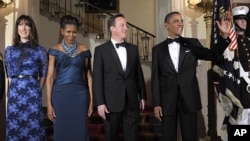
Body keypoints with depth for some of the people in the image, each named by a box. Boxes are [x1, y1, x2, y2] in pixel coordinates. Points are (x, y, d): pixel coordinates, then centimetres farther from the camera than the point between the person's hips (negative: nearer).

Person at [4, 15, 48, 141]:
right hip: (14, 92, 2)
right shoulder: (10, 50, 11)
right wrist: (13, 91, 8)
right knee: (14, 126, 6)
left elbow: (43, 74, 9)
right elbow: (9, 75, 13)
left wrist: (37, 91, 6)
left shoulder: (40, 50, 5)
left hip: (32, 93, -2)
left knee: (34, 126, 0)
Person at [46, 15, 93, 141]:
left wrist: (91, 100, 4)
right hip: (60, 94, -1)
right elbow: (50, 78, 0)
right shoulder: (54, 50, 2)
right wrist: (49, 103, -5)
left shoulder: (84, 50, 5)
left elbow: (88, 76, 8)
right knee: (61, 131, 7)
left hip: (80, 95, 1)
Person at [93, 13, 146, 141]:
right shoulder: (101, 50, -1)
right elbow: (97, 78, -5)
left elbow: (139, 74, 12)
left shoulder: (133, 49, 10)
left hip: (132, 102, 3)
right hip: (111, 102, -3)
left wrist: (142, 96, 12)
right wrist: (100, 103, -10)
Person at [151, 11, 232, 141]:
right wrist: (156, 103, -2)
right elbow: (155, 78, 2)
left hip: (189, 99, 0)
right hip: (167, 101, 0)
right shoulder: (158, 49, 3)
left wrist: (224, 35, -18)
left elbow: (214, 56, -3)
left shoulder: (192, 43, 5)